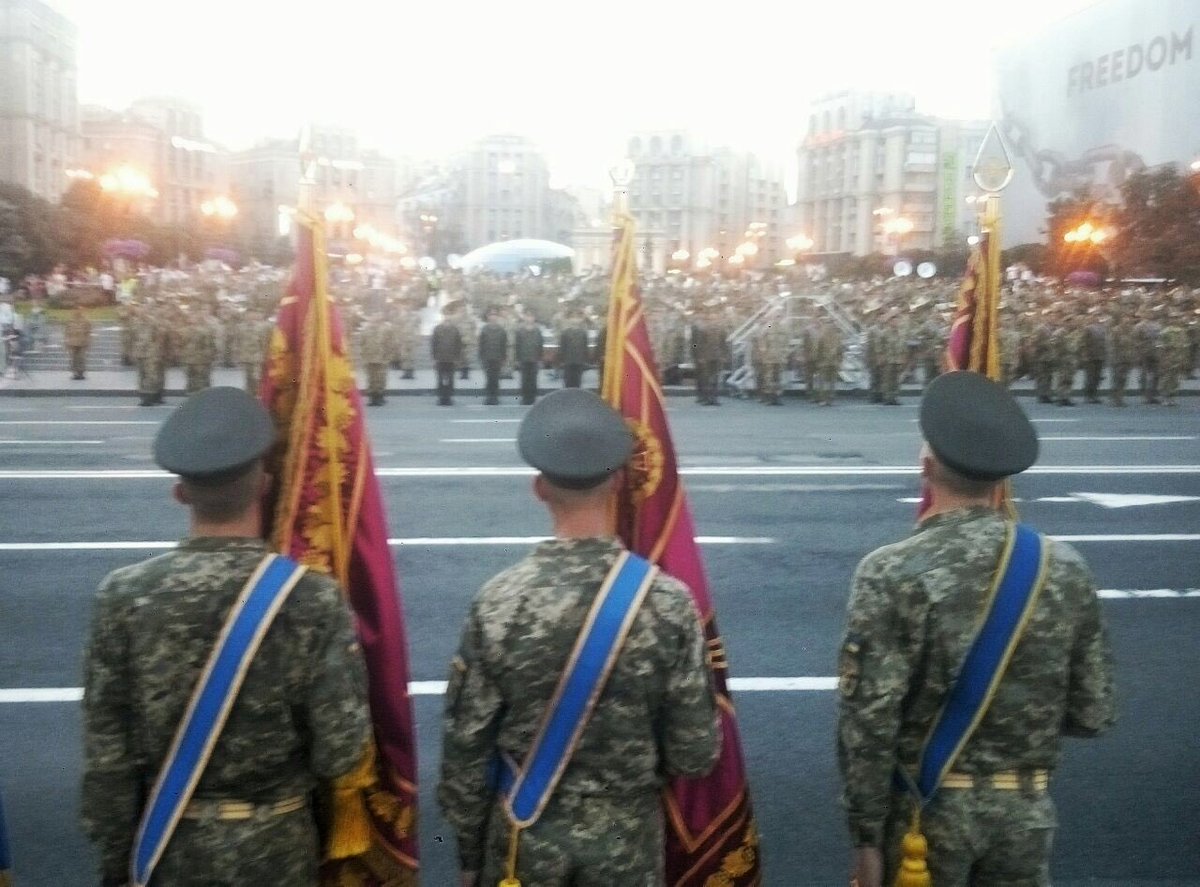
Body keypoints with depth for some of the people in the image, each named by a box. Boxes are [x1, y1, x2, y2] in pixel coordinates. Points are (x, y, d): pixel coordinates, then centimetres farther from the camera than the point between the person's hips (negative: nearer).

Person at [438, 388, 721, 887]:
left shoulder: (498, 602, -17)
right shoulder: (668, 602, -17)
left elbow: (464, 745, -9)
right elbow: (696, 753, -10)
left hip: (524, 833, 0)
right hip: (627, 837, 0)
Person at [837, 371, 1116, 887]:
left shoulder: (891, 574, -19)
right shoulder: (1065, 570, -6)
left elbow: (867, 721, -19)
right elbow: (1092, 714, 1)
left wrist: (866, 835, -8)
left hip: (926, 810, -3)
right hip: (1025, 809, 4)